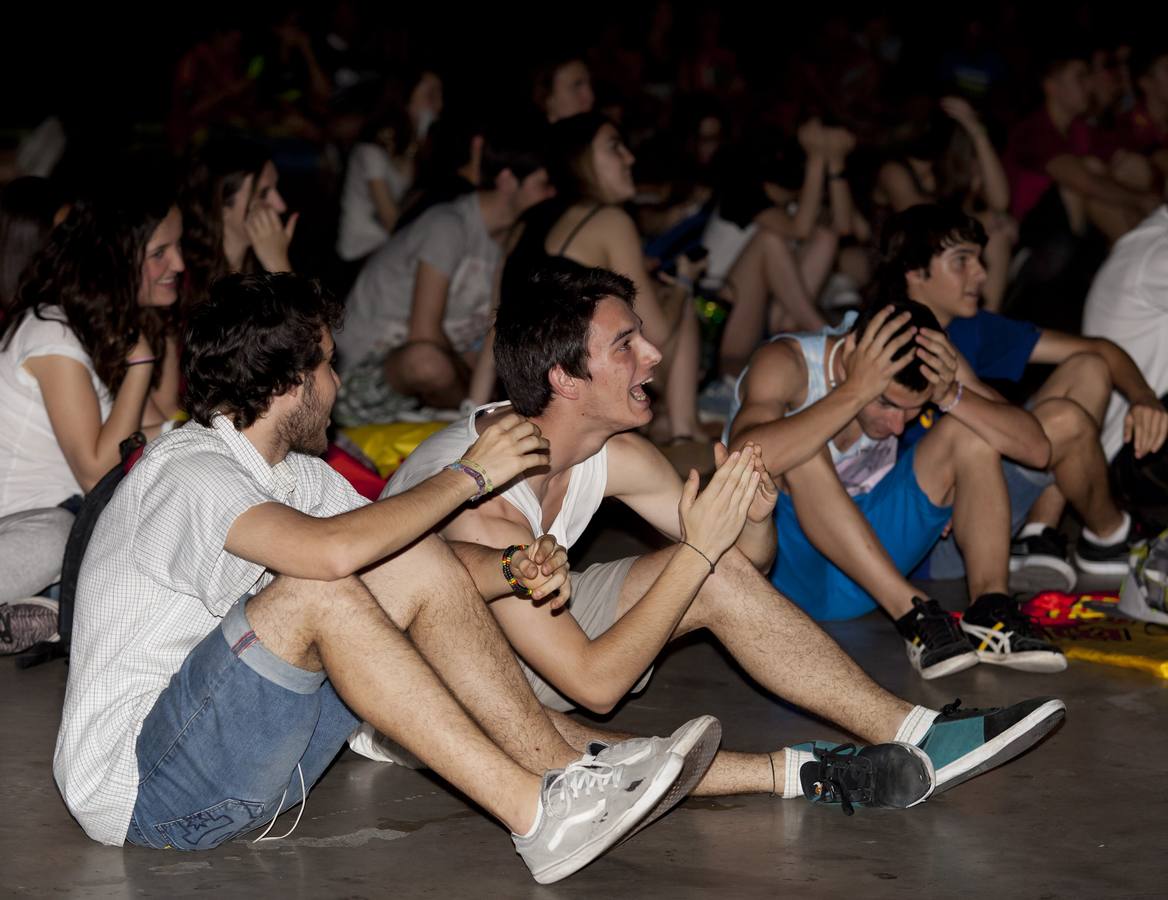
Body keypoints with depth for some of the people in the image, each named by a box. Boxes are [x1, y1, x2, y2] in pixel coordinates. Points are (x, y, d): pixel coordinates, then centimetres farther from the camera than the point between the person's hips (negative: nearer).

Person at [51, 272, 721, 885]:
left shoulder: (294, 473, 9)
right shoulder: (187, 474, -19)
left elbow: (413, 561, 11)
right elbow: (332, 550, -36)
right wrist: (467, 476, -22)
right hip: (134, 785, -8)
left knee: (418, 565, -4)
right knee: (318, 592, -30)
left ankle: (565, 775, -9)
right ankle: (537, 816, -29)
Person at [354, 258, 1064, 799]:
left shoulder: (614, 454, -10)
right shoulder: (480, 509, -34)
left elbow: (745, 564, 2)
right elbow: (594, 684, -36)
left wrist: (755, 519, -23)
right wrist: (697, 552, -37)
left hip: (533, 628, 8)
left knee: (723, 571, -10)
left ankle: (911, 732, -12)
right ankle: (789, 772, -37)